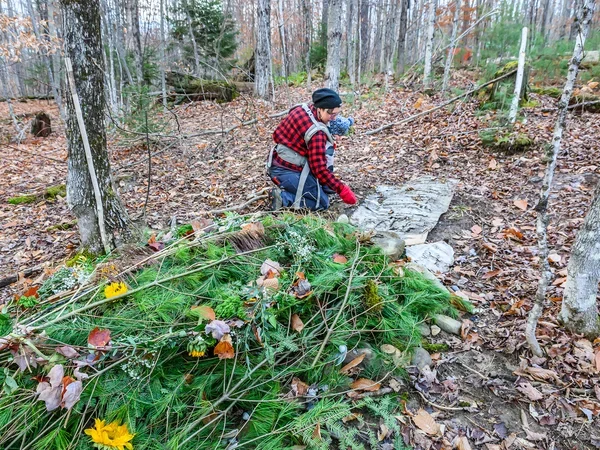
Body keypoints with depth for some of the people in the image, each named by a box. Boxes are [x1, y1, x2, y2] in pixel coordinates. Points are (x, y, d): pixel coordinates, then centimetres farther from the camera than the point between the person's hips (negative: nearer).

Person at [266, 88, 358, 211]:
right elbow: (319, 169, -23)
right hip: (287, 172, -9)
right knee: (322, 202, -3)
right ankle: (283, 198, -10)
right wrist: (342, 190, -15)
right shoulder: (317, 134, -25)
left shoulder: (303, 108, -1)